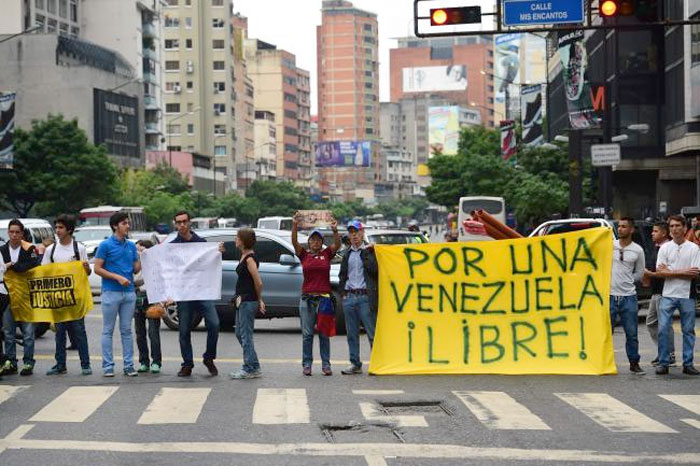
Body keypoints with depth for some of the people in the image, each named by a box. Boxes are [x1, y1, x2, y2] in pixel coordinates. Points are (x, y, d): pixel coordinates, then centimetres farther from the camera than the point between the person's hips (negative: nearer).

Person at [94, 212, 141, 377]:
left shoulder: (131, 245, 11)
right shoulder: (106, 245, -3)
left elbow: (136, 269, 12)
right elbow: (97, 269, -6)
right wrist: (118, 277, -14)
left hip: (129, 292, 4)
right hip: (111, 293, -4)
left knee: (126, 330, 8)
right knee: (108, 331, 1)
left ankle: (129, 365, 11)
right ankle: (108, 366, 5)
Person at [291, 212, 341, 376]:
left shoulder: (327, 254, 9)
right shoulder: (304, 255, 8)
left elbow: (337, 244, -6)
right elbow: (294, 242, -4)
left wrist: (335, 230, -23)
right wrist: (294, 226, -18)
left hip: (324, 298, 0)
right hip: (307, 298, 0)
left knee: (324, 333, 2)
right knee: (307, 334, 0)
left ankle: (326, 364, 6)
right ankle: (306, 364, 6)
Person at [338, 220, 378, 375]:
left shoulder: (369, 250, 2)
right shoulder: (347, 254, 17)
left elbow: (374, 269, -10)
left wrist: (365, 254, -13)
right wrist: (344, 291, 9)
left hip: (365, 296, -5)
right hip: (349, 297, 5)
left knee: (372, 332, -6)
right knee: (352, 334, 7)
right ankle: (355, 364, 13)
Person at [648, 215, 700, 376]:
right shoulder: (665, 248, 6)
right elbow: (659, 272, -4)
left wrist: (669, 271, -9)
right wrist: (683, 272, -11)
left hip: (687, 295, -1)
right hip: (668, 294, 1)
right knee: (663, 329, -5)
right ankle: (663, 363, 2)